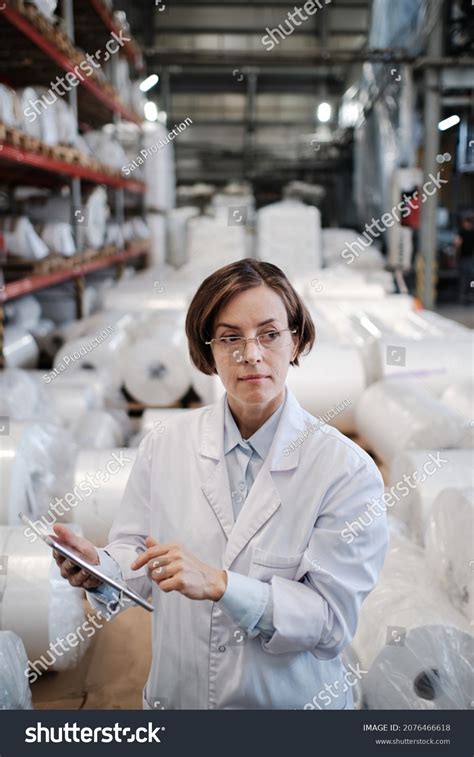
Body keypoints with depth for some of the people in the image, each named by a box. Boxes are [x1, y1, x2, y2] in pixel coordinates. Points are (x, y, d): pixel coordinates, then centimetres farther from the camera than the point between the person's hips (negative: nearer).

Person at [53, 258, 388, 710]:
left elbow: (333, 620, -19)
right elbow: (137, 561, -2)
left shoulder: (348, 469, -18)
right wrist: (100, 568, -24)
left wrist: (220, 584, -30)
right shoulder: (163, 446, -9)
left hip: (291, 699, -2)